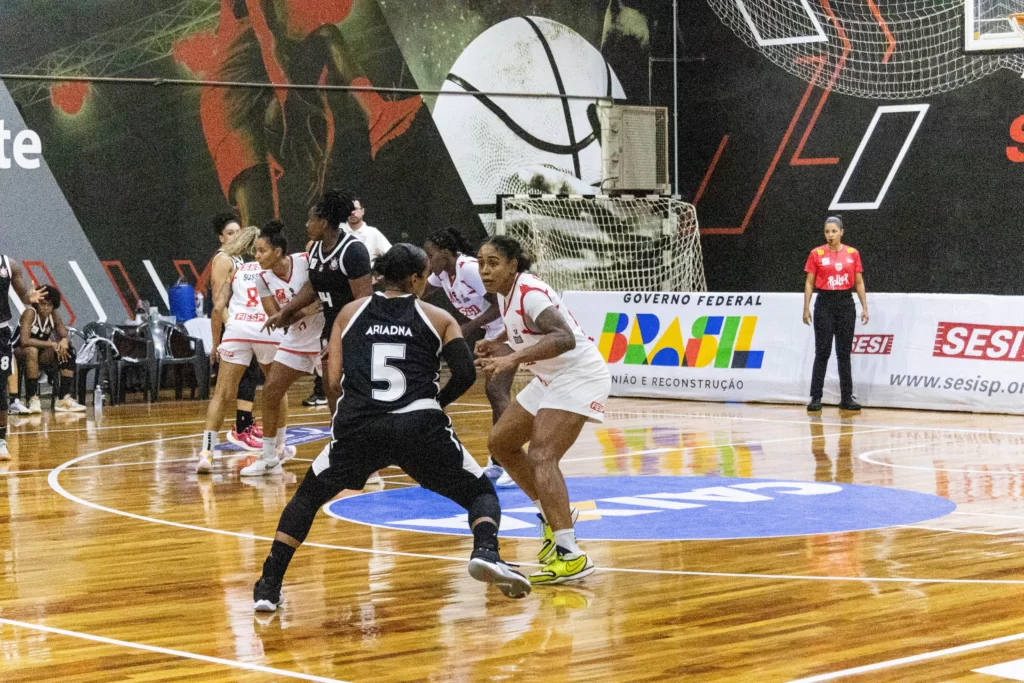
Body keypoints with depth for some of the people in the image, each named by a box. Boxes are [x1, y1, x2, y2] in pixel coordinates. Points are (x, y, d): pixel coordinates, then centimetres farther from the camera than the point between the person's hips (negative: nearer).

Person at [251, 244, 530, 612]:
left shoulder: (350, 313, 15)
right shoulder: (437, 318, 11)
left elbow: (333, 379, 10)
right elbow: (465, 374, 0)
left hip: (358, 427, 2)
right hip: (420, 427, -1)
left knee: (307, 498, 23)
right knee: (481, 493, 15)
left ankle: (268, 587, 12)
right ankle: (486, 553, -16)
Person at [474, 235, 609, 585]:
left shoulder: (529, 293, -23)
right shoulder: (506, 290, 4)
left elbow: (564, 338, -39)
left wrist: (513, 358, -48)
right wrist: (496, 343, 7)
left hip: (579, 377, -10)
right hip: (550, 379, 10)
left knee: (541, 457, -25)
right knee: (500, 442, 15)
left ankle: (570, 556, -32)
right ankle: (552, 519, 26)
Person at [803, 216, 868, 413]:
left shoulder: (853, 253, 5)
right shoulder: (816, 254, 0)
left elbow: (859, 282, 7)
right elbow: (809, 282, 1)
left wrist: (864, 307, 2)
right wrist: (806, 308, -5)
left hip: (846, 303, 2)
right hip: (824, 303, -2)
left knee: (844, 352, 5)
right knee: (822, 352, -2)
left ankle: (847, 398, 10)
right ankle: (815, 398, 1)